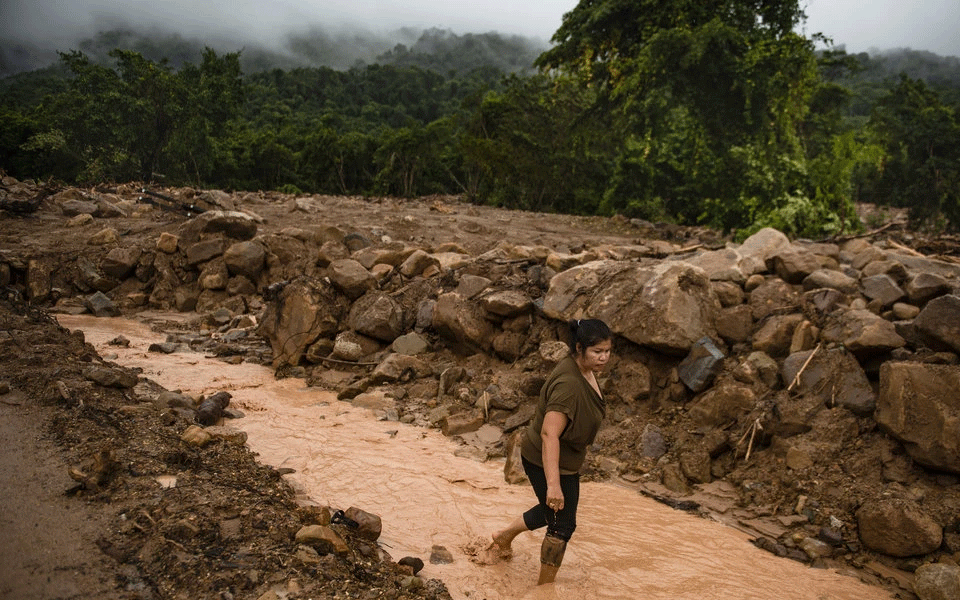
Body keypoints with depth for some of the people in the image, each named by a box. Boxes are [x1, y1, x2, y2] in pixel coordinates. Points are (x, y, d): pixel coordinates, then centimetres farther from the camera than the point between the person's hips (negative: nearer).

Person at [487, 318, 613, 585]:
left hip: (566, 459, 10)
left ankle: (505, 535, 46)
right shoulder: (569, 384, -33)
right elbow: (549, 434, -38)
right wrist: (553, 483, -42)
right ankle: (544, 589, 23)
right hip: (546, 461, -10)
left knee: (554, 511, 26)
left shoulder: (586, 370, -2)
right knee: (562, 525, 4)